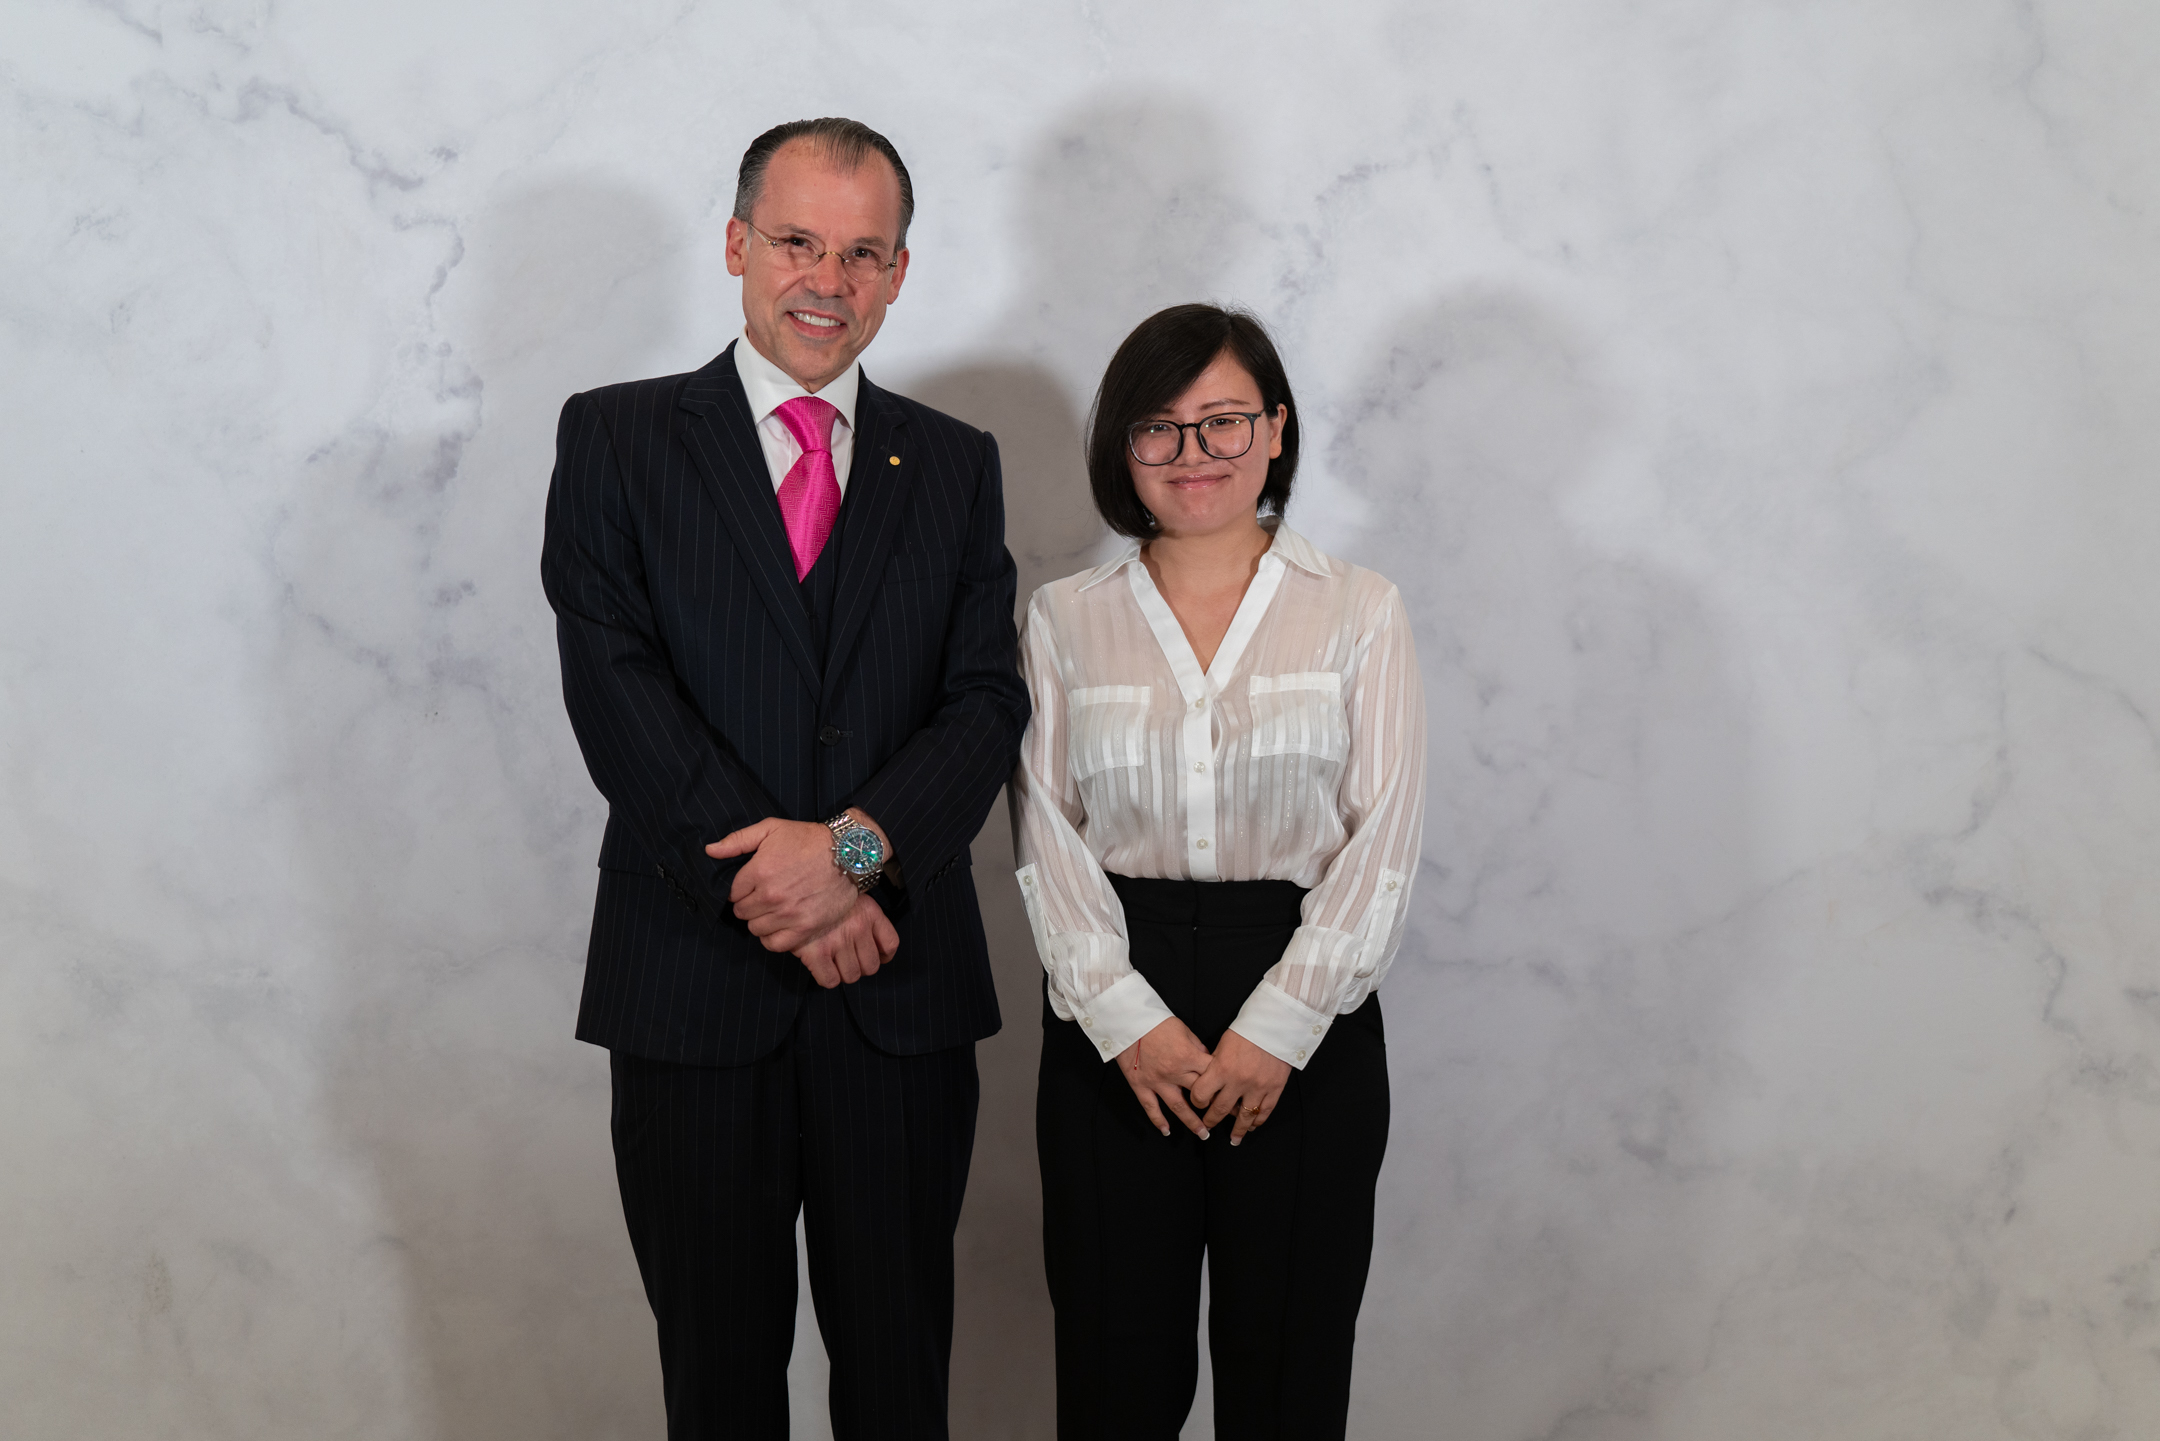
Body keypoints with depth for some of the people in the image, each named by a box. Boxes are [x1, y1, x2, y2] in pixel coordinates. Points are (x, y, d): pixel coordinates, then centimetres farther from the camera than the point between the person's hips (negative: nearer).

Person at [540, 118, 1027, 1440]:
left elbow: (989, 701, 0)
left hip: (902, 984, 2)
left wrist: (856, 843, -17)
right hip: (696, 979, -1)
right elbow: (616, 689, -8)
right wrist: (774, 888, -16)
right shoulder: (617, 439, 2)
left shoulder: (955, 464, 9)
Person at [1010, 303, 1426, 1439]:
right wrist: (1127, 1018, -9)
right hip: (1111, 1020, 1)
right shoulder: (1064, 619, 8)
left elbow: (1383, 836, -2)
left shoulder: (1357, 611, 4)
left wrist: (1277, 1028, -10)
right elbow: (1046, 834, 2)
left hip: (1304, 1024, -1)